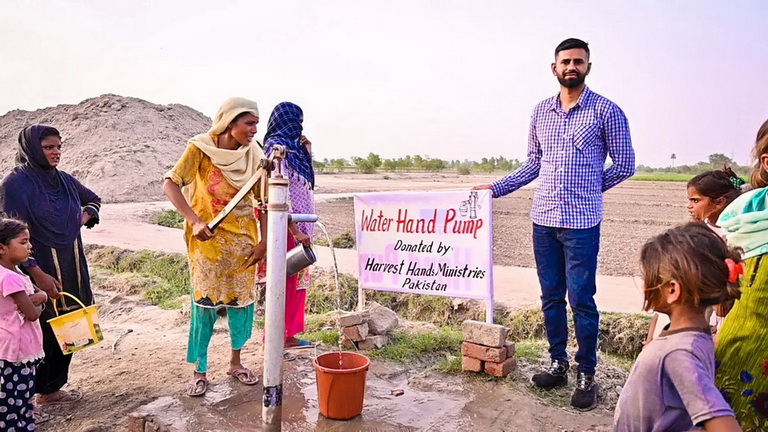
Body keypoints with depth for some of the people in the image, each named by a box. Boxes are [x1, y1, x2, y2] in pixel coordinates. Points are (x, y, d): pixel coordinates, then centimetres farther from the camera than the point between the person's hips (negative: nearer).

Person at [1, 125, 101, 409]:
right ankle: (45, 392, 15)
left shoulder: (64, 179, 7)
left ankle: (53, 387, 26)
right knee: (45, 330, -1)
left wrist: (84, 218, 5)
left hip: (72, 267, 7)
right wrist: (37, 273, -22)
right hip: (40, 269, -6)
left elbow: (94, 200, 26)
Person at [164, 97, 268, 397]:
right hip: (207, 237, -3)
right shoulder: (201, 148, -12)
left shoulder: (254, 155, -4)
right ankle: (199, 370, 16)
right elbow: (170, 184, -12)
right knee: (205, 302, 1)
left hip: (243, 238, 3)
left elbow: (263, 201, 2)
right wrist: (194, 221, -23)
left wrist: (263, 242, -4)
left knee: (243, 299, 8)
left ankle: (236, 361, 26)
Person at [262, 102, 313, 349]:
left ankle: (288, 335, 26)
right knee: (284, 282, -1)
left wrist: (307, 154, 12)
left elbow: (302, 186, 21)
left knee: (296, 281, 15)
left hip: (298, 226, 9)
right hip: (287, 228, -9)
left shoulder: (292, 148, 14)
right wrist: (295, 231, -21)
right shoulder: (277, 147, -13)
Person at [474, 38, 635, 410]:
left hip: (582, 222, -4)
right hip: (543, 219, 4)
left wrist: (587, 189, 6)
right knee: (551, 297, 12)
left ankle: (586, 375, 15)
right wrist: (495, 188, 10)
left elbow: (624, 163, 4)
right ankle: (558, 364, 27)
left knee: (581, 300, 0)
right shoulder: (541, 111, 11)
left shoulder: (606, 111, -1)